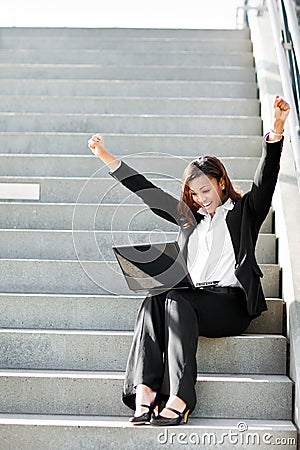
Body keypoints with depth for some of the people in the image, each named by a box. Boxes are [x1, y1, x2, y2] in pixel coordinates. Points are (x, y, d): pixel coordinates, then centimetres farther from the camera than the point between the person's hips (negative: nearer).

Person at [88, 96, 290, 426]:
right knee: (153, 301, -28)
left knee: (174, 299, -32)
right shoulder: (189, 216, 24)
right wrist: (106, 157, 26)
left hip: (231, 303, -4)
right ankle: (144, 396, -41)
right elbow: (148, 192, 26)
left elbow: (265, 179, -3)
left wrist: (276, 129, -18)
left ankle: (178, 401, -40)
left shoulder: (244, 211, 13)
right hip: (190, 299, 4)